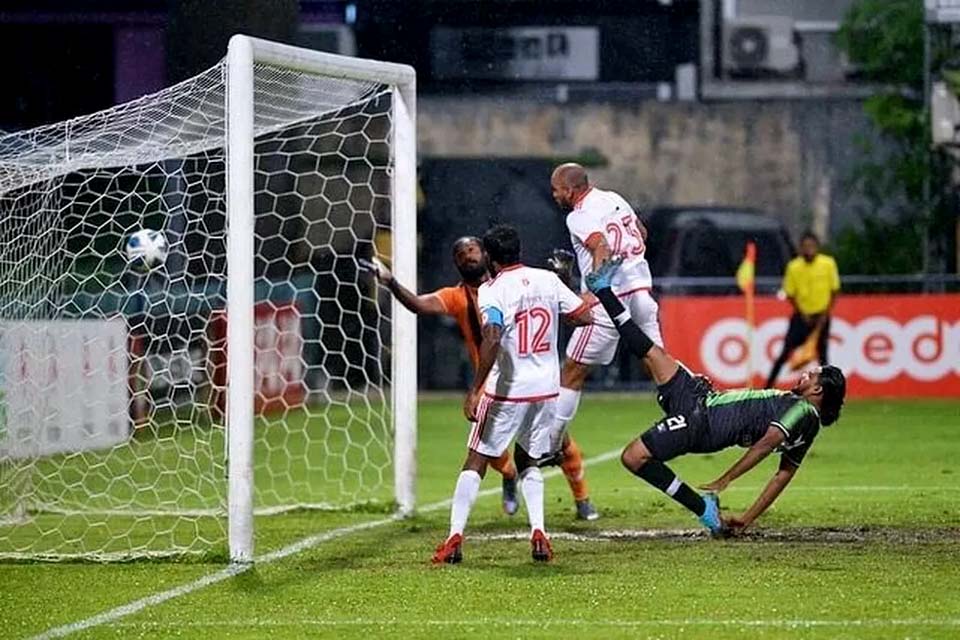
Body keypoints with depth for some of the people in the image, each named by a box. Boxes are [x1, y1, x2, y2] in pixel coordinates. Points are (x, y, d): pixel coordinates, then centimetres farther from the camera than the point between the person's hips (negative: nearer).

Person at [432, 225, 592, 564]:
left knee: (476, 462, 4)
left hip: (507, 390, -5)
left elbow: (492, 340, -27)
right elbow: (584, 316, 9)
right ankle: (539, 534, 5)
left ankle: (455, 538, -5)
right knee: (527, 459, 22)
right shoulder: (547, 279, 2)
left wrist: (475, 390, -26)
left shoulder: (492, 290, -12)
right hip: (546, 388, 5)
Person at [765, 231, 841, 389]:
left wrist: (826, 313, -8)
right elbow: (790, 294, -4)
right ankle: (768, 387, 2)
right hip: (801, 315, -1)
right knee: (786, 351, -4)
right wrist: (802, 314, -10)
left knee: (822, 354, 1)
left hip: (821, 315, 1)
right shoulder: (793, 267, -13)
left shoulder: (829, 264, -12)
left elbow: (834, 291, -2)